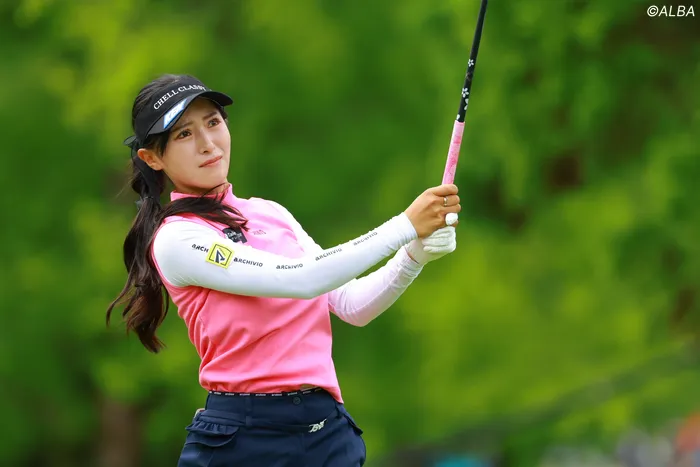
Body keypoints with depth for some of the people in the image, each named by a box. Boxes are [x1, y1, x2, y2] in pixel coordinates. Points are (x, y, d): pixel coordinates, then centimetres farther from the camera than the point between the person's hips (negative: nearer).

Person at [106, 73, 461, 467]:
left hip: (327, 424, 6)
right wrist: (406, 226, -20)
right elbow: (301, 279, -20)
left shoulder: (270, 213, 12)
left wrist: (415, 255, -7)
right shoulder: (177, 240, -10)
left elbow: (351, 305, 10)